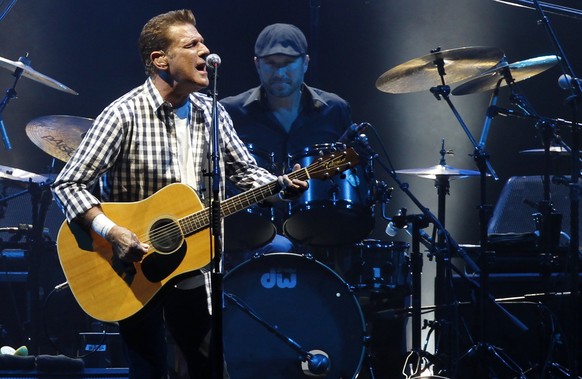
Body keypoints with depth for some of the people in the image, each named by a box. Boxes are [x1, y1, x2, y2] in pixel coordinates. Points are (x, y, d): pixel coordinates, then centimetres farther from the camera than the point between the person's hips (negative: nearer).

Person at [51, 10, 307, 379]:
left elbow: (244, 170, 10)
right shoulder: (124, 115, -17)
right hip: (136, 270, -5)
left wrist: (281, 186, -10)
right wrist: (111, 231, -30)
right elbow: (69, 185, -18)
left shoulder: (212, 113, 1)